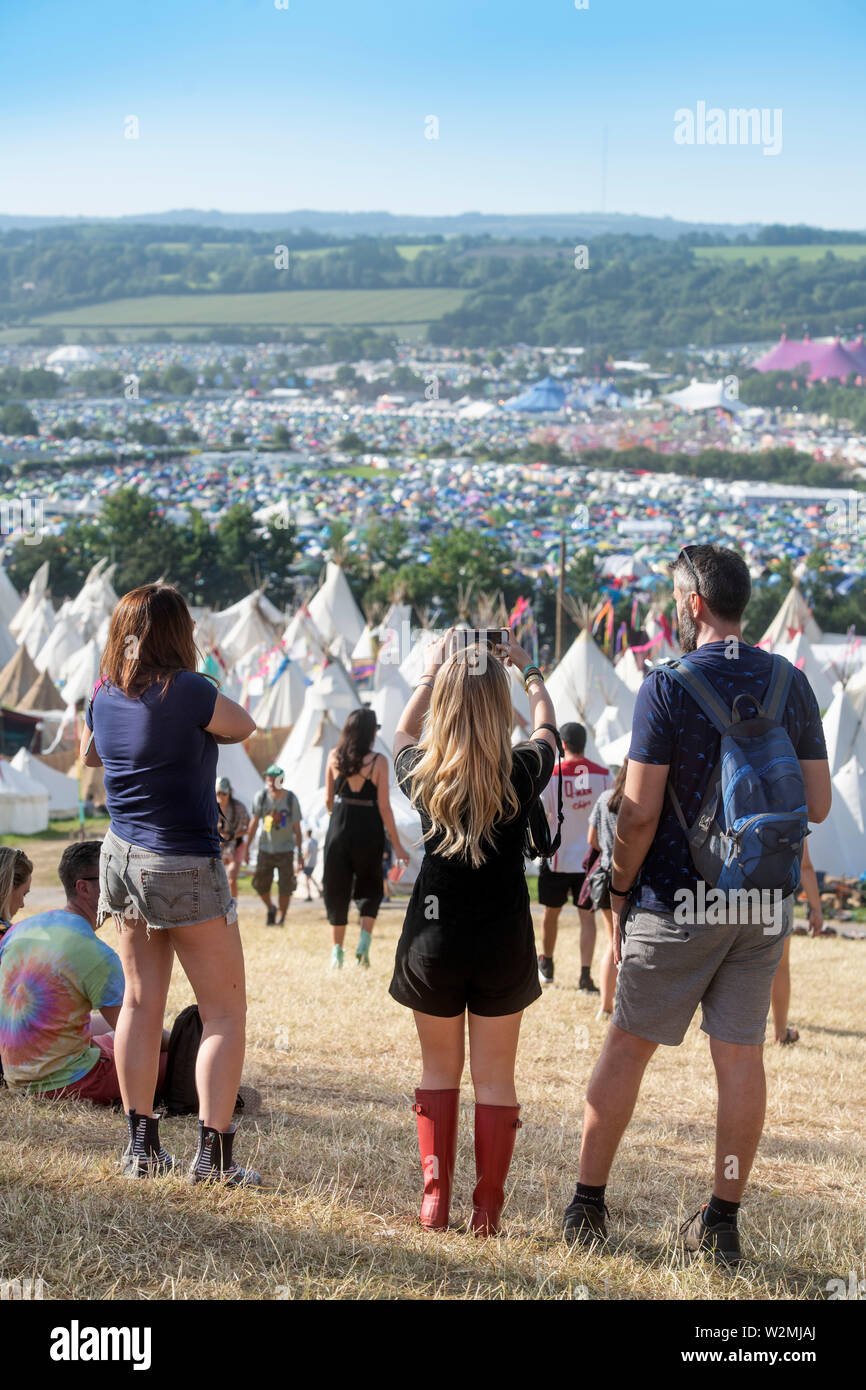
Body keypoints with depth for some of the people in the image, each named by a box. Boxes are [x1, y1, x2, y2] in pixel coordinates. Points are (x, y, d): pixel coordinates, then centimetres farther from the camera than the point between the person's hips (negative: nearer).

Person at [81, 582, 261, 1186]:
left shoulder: (104, 697, 2)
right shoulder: (190, 692, -17)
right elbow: (245, 727, 2)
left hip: (122, 858, 6)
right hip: (184, 865, -6)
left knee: (141, 1003, 12)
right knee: (225, 1009, 2)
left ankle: (143, 1146, 15)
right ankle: (215, 1153, -2)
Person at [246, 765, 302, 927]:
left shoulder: (291, 799, -8)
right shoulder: (260, 797, -4)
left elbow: (296, 828, -2)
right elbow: (254, 823, 4)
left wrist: (300, 853, -2)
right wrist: (247, 847, 3)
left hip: (285, 849, -2)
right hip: (265, 848, 2)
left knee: (285, 889, -6)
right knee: (260, 885, 2)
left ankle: (281, 917, 12)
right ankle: (270, 909, 30)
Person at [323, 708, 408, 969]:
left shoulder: (334, 757, -1)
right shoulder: (378, 761, -9)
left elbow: (328, 798, 7)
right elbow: (384, 806, -9)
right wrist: (396, 845, -3)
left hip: (339, 830, 2)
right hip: (369, 831, -2)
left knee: (337, 891, 11)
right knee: (369, 889, 15)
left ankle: (336, 952, 12)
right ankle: (363, 944, 0)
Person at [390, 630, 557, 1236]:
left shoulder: (424, 774, -7)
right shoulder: (523, 774, -10)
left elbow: (404, 734, 18)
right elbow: (546, 727, 14)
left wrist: (431, 672, 27)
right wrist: (529, 671, 27)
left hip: (433, 941, 1)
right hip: (503, 945, -1)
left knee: (439, 1070, 14)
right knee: (496, 1078, 7)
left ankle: (435, 1200, 13)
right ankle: (488, 1210, 8)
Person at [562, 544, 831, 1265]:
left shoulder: (668, 686, -11)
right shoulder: (792, 684, 3)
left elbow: (640, 813, -12)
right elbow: (817, 804, 4)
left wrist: (619, 895, 0)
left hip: (679, 904, -4)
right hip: (765, 906, 4)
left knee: (628, 1045, 8)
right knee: (742, 1053, 7)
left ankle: (588, 1206, 16)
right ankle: (722, 1221, 11)